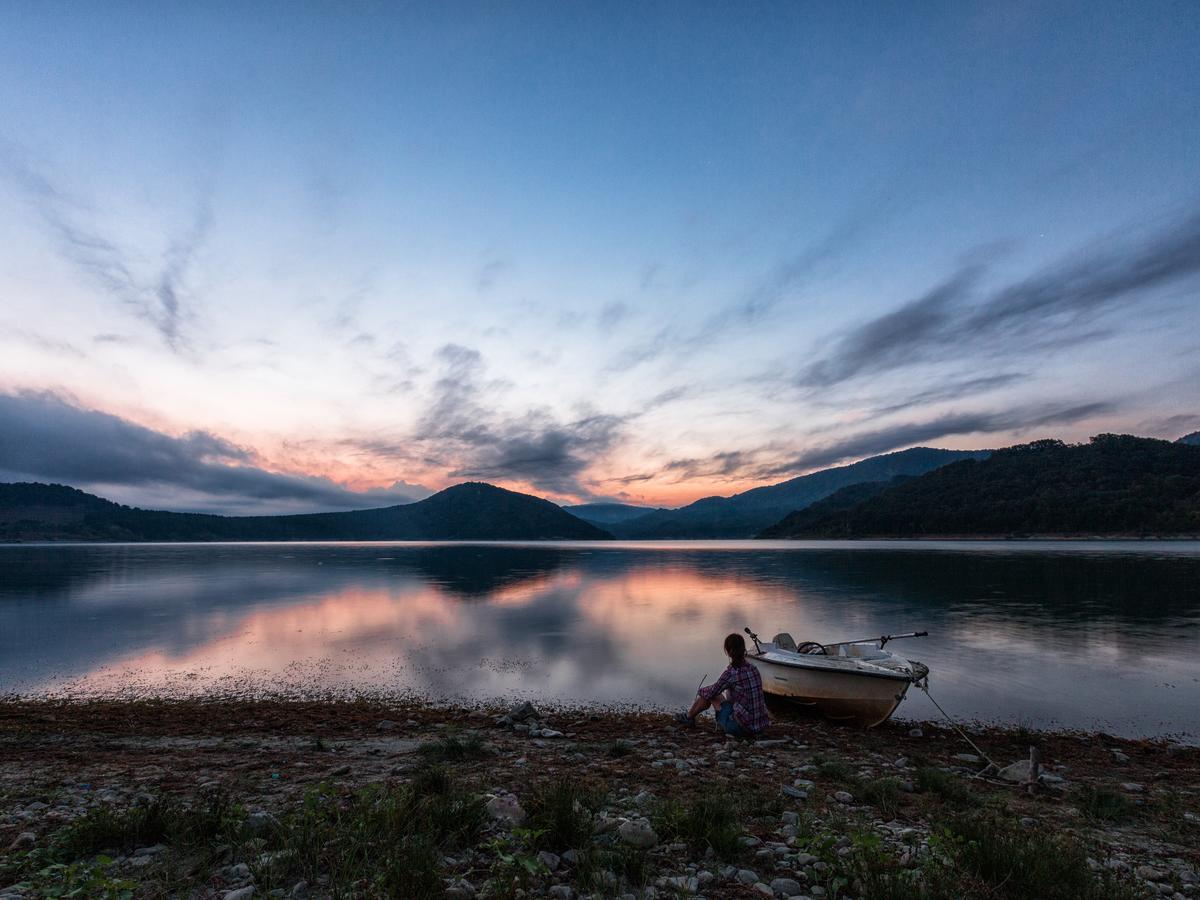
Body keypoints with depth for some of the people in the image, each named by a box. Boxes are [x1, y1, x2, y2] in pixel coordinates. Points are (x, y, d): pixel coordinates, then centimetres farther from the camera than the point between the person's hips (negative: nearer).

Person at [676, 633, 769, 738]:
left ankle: (688, 717, 34)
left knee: (710, 694, 12)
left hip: (743, 728, -7)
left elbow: (710, 692, -5)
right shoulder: (753, 669, 3)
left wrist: (700, 692, 19)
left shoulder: (731, 673, -18)